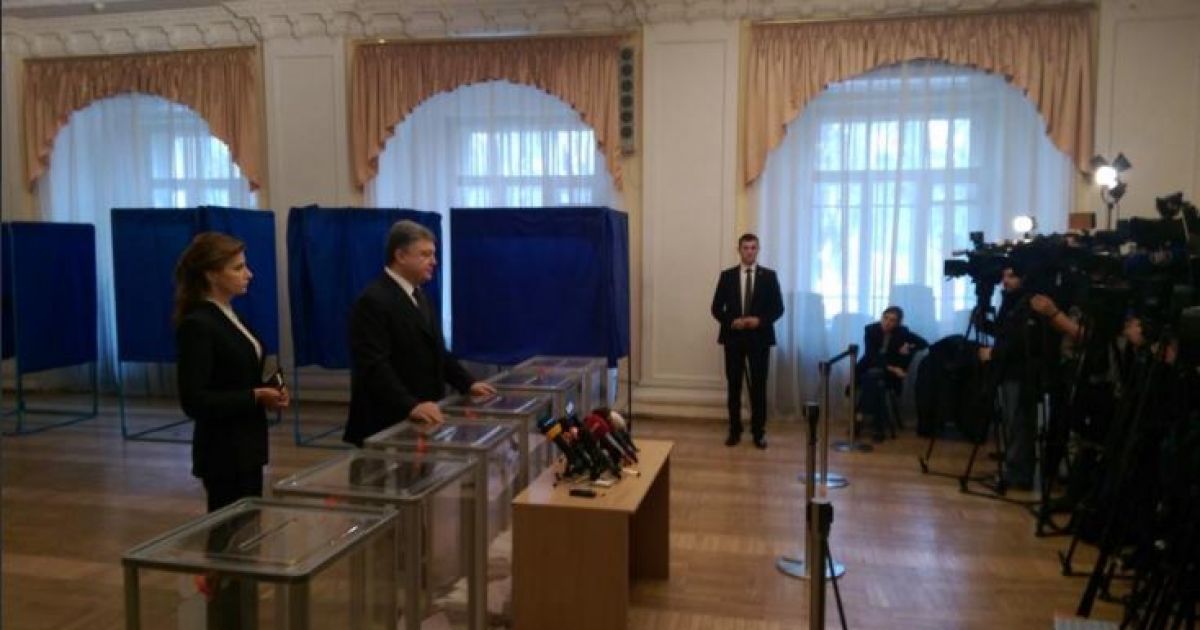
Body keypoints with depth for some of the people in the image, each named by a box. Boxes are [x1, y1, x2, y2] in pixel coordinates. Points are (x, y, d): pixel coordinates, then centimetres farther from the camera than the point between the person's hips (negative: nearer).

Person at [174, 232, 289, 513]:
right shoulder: (197, 325, -18)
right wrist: (255, 397, -20)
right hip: (224, 453, -9)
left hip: (246, 447, 9)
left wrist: (266, 391, 1)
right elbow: (194, 401, -22)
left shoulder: (229, 315, 9)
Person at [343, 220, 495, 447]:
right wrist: (411, 405, -33)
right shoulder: (374, 300, -16)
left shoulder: (418, 296, 15)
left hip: (423, 416, 9)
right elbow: (374, 365, -24)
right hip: (388, 423, -8)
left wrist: (468, 383, 9)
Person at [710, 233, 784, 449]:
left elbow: (778, 308, 1)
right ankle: (734, 431, 15)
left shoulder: (769, 276, 4)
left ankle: (759, 432, 12)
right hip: (733, 337, 1)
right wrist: (731, 322, -12)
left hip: (759, 337, -1)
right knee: (734, 385, 5)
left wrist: (760, 321, -15)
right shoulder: (727, 275, 6)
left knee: (758, 386, 3)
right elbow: (717, 308, 5)